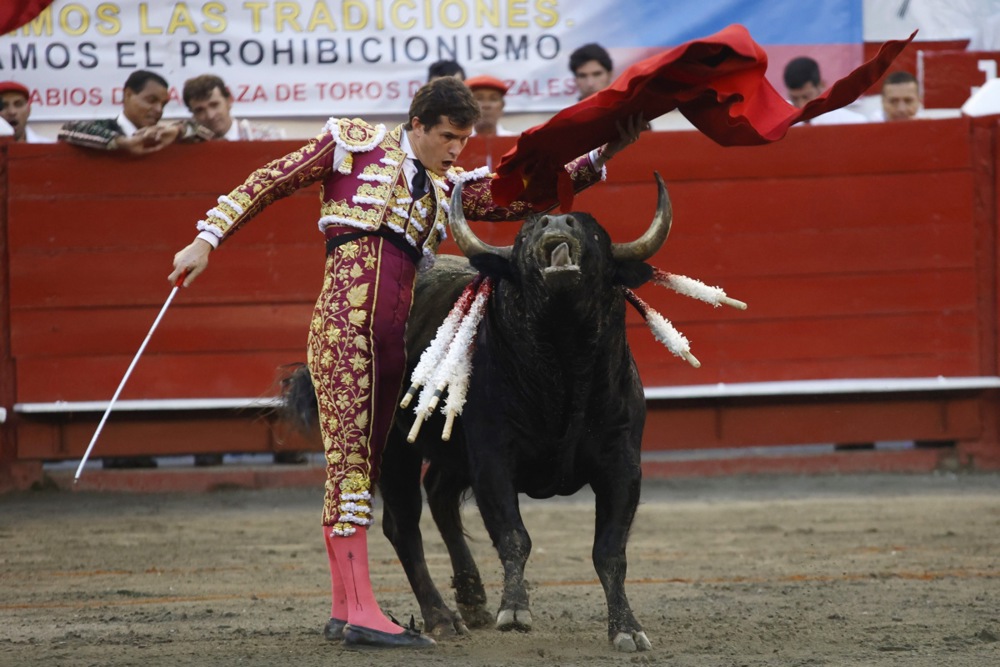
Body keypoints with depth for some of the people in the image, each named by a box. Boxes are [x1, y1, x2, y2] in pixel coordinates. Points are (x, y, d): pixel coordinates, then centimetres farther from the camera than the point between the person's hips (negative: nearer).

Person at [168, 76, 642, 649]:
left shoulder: (449, 188, 22)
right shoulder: (355, 144, 8)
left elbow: (528, 197, 18)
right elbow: (270, 183, 8)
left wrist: (602, 157, 9)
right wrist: (208, 239, 0)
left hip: (392, 332, 7)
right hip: (345, 316, -7)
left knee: (359, 463, 9)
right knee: (350, 455, -10)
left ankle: (343, 612, 14)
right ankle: (361, 611, -16)